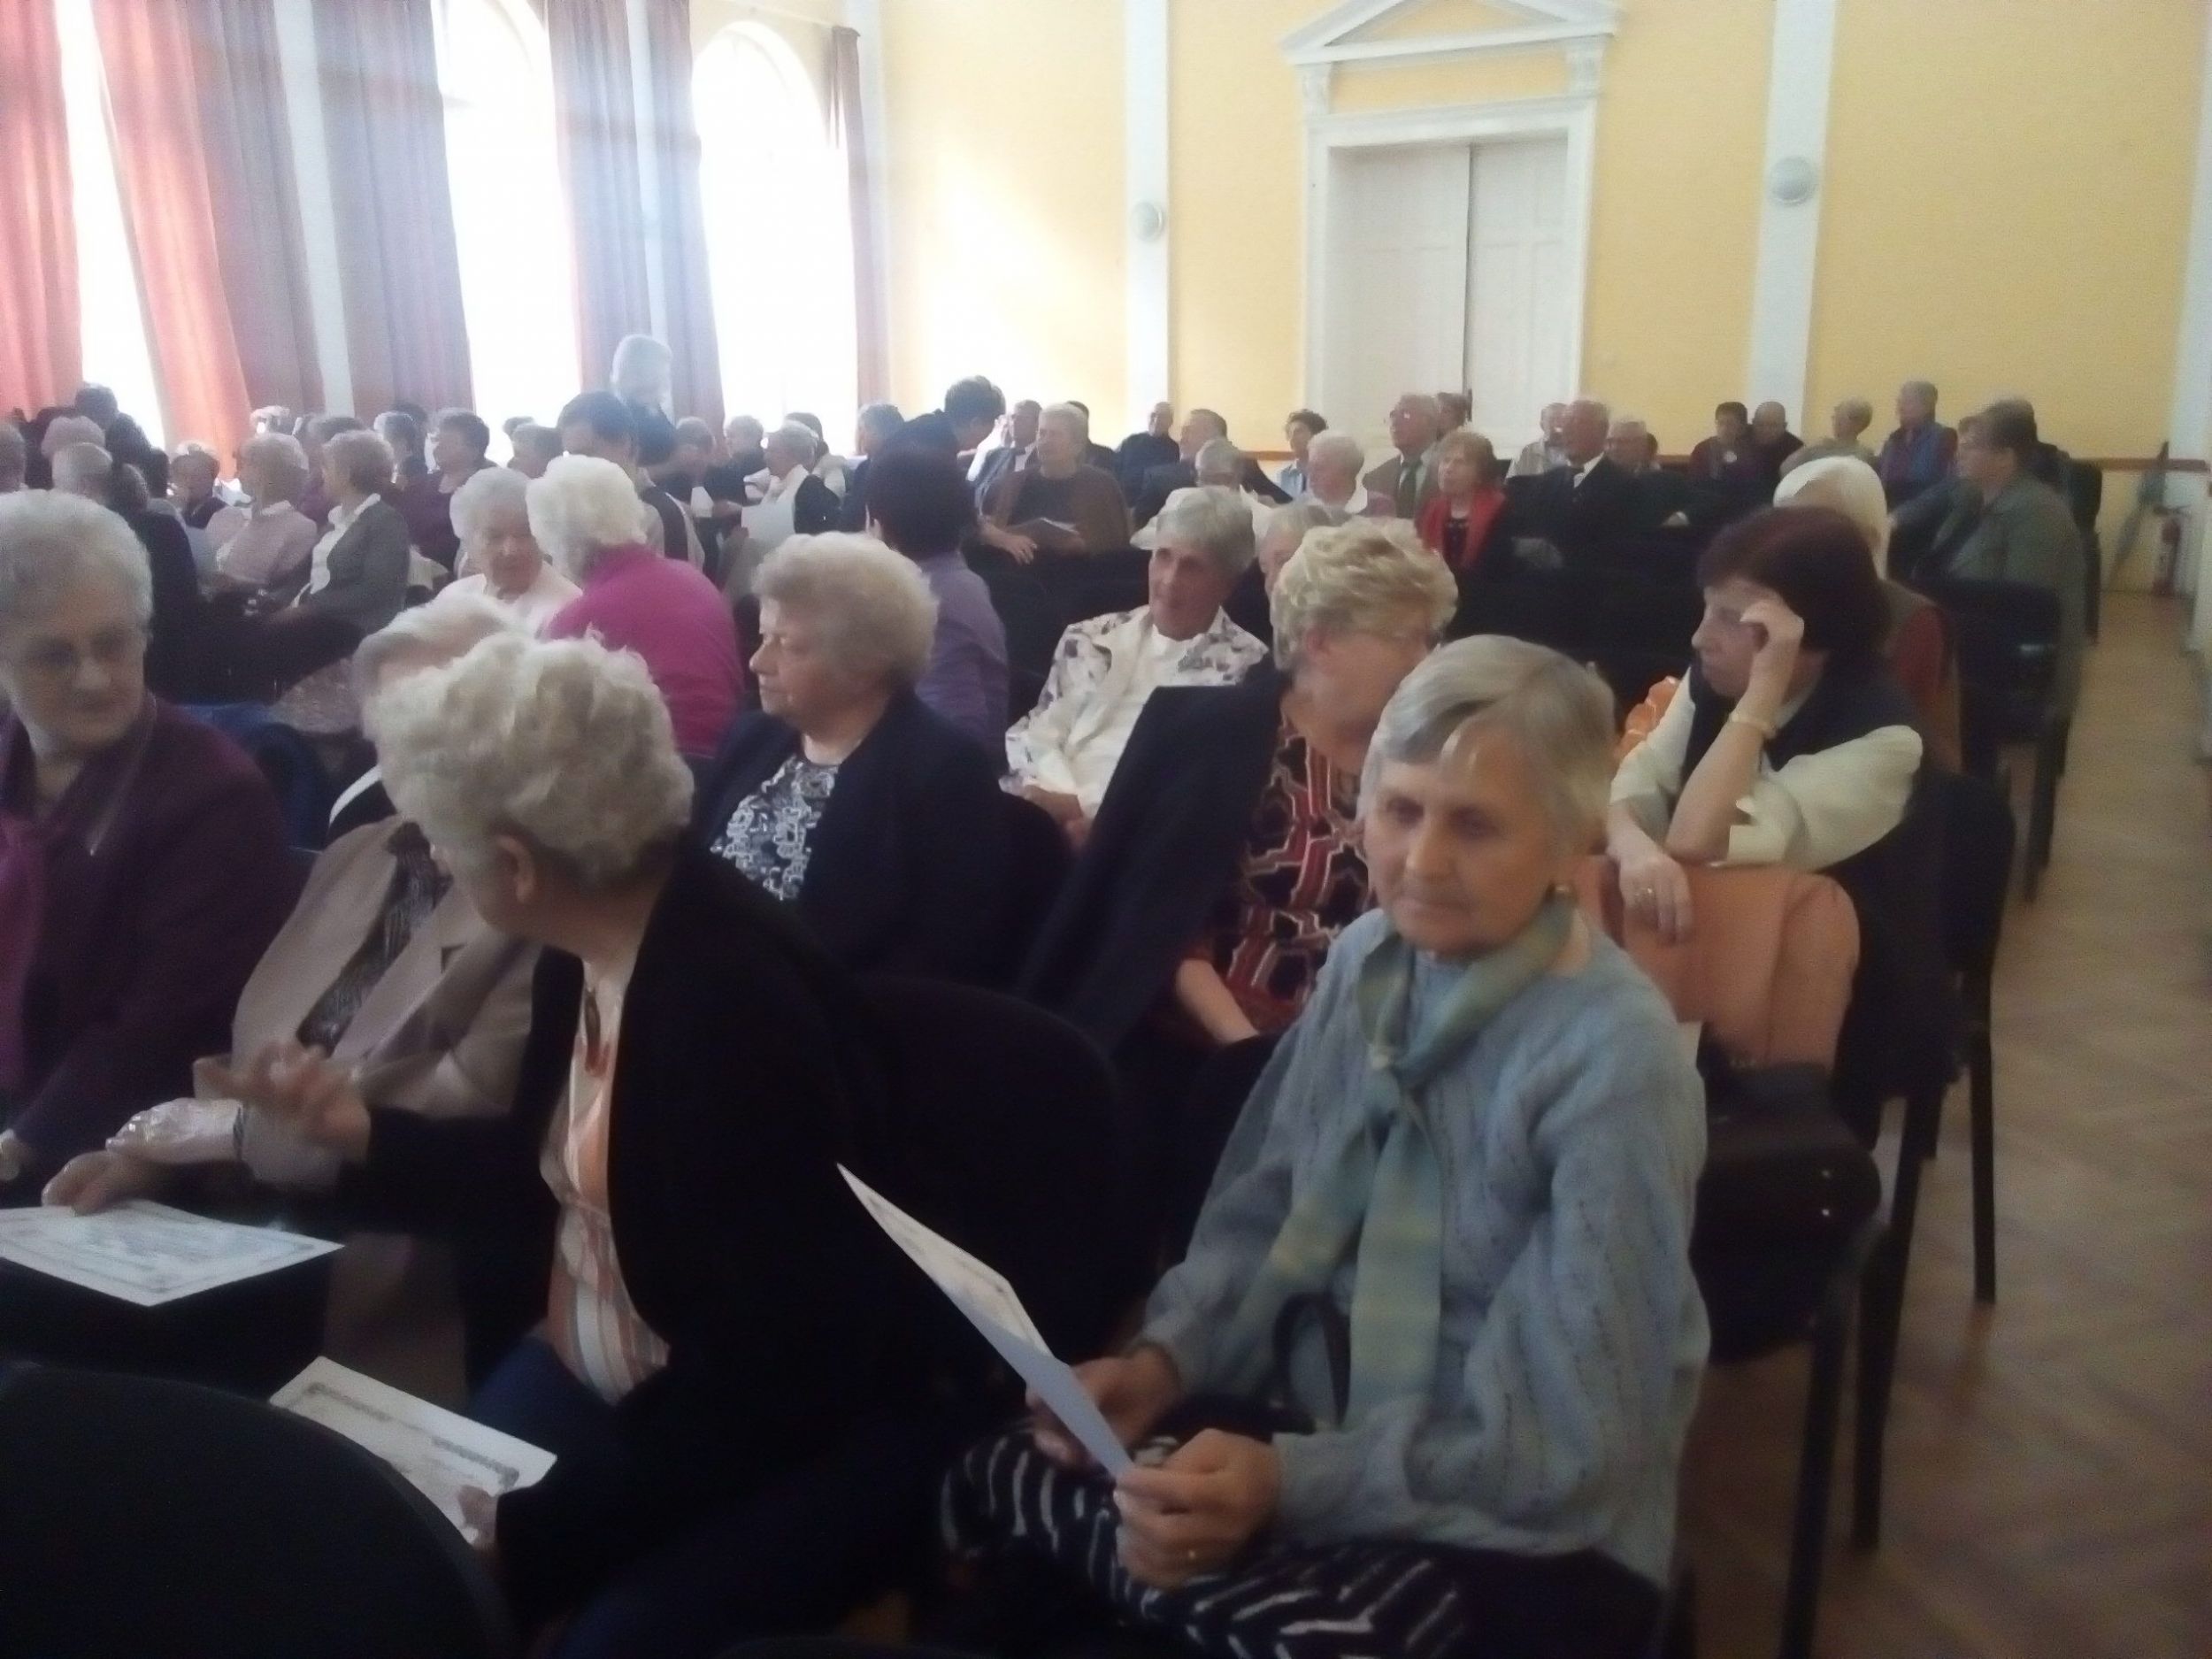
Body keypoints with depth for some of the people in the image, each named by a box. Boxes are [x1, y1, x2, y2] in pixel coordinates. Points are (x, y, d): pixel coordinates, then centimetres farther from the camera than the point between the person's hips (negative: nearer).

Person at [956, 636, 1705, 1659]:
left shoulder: (1614, 1065, -22)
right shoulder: (1368, 959, -2)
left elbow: (1571, 1447, -21)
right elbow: (1268, 1208, 6)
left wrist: (1293, 1482, -27)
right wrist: (1168, 1358, -11)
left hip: (1531, 1536, -6)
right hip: (1334, 1422, 6)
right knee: (1000, 1475, -11)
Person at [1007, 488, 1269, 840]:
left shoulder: (1245, 666, 5)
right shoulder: (1089, 640, 18)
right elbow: (1035, 732, 11)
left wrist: (1085, 805, -13)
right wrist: (1060, 798, -11)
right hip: (1051, 815, 4)